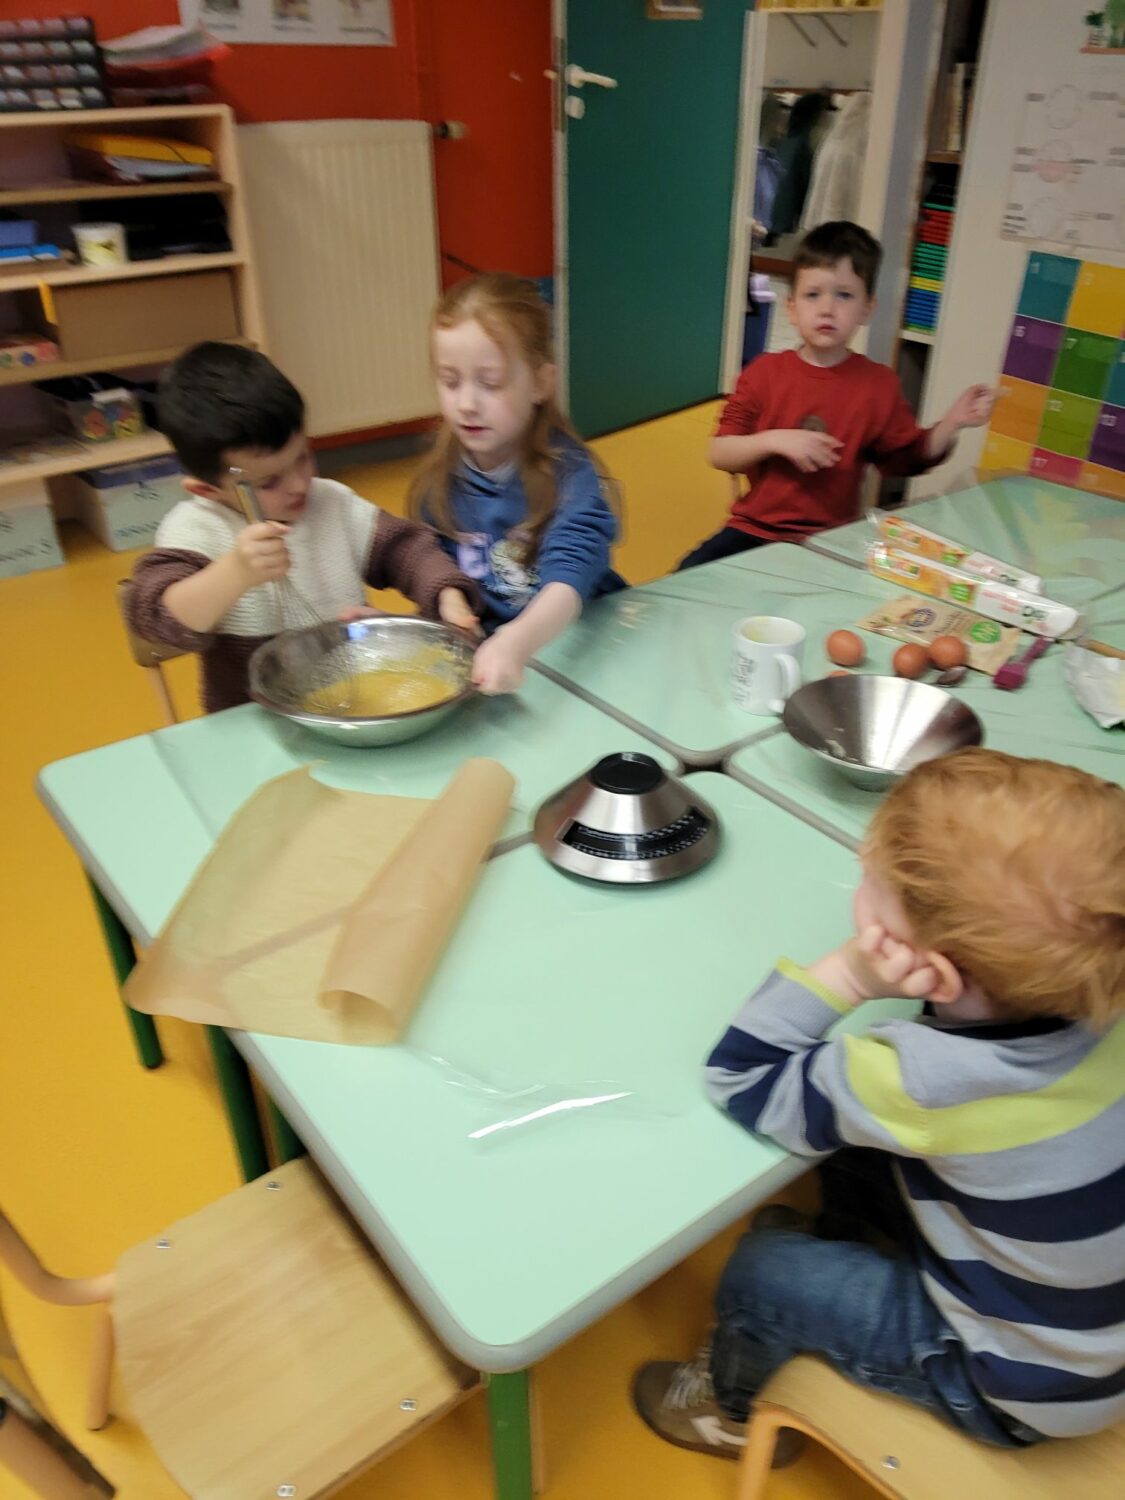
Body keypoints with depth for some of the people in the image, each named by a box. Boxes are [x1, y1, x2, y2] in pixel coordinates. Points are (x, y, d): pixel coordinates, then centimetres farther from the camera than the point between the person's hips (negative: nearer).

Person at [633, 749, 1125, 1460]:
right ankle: (831, 1242, 43)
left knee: (760, 1273, 4)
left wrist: (850, 973, -35)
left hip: (1025, 1390, -6)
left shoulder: (925, 1081, -39)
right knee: (866, 1147, 14)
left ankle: (733, 1409, 36)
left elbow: (738, 1077, -25)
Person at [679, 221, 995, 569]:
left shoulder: (878, 384, 3)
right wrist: (772, 441, -17)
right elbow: (720, 454, -1)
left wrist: (952, 423, -4)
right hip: (754, 528, 0)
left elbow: (909, 457, 11)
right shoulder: (765, 372, 1)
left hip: (829, 540, 0)